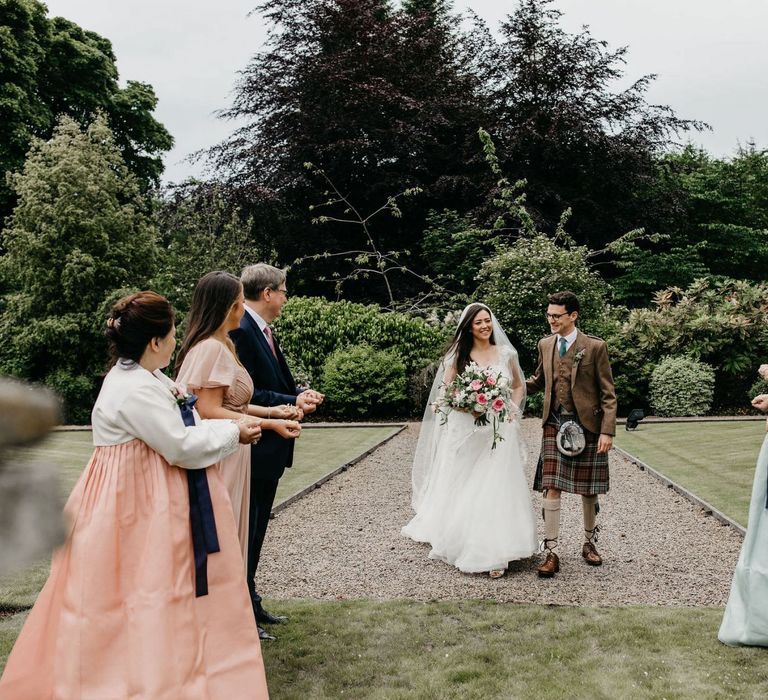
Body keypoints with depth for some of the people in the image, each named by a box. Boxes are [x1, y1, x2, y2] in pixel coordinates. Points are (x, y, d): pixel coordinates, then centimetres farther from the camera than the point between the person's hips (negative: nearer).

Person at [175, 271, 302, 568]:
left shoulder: (223, 344, 12)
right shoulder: (211, 348, -18)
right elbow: (209, 411, -21)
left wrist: (269, 411, 5)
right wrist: (268, 424, -19)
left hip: (230, 457, 10)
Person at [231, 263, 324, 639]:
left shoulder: (263, 330, 12)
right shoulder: (240, 331, -18)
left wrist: (301, 392, -1)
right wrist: (292, 403, -19)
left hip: (268, 450, 10)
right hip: (251, 452, -10)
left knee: (255, 531, 19)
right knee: (245, 531, -1)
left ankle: (250, 604, 31)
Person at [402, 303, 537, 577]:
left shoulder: (507, 354, 6)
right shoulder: (457, 356, 2)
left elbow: (519, 387, 19)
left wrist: (512, 411, 2)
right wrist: (468, 407, -14)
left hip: (499, 432, 1)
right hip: (465, 433, -1)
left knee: (497, 490, -4)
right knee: (463, 491, 4)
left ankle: (495, 553, 2)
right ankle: (463, 546, 20)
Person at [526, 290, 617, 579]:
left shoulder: (595, 347, -5)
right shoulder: (545, 345, 7)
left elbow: (608, 393, -4)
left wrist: (607, 431, -11)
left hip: (587, 425, -2)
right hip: (554, 424, 3)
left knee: (588, 490, 9)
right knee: (551, 488, -5)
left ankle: (589, 543, 29)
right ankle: (552, 553, 0)